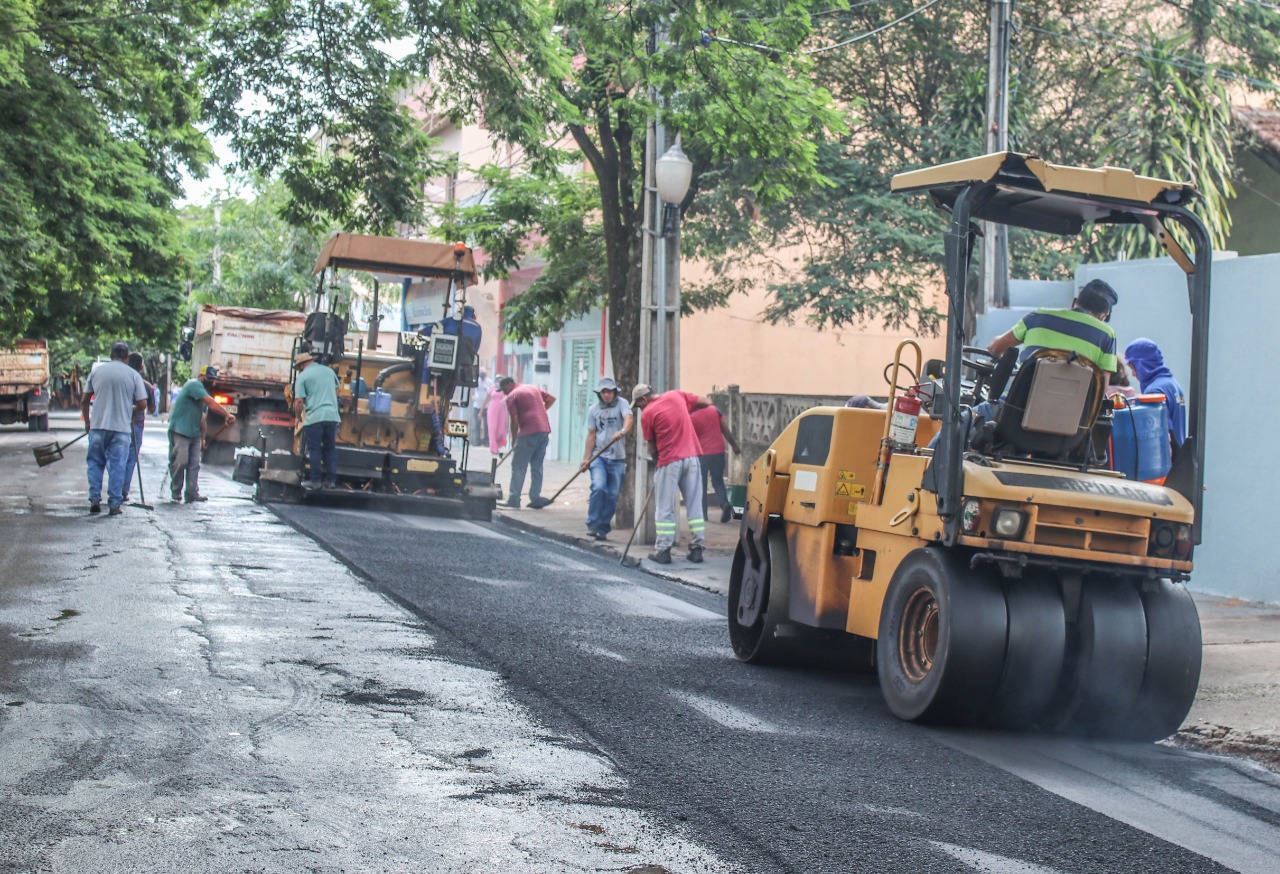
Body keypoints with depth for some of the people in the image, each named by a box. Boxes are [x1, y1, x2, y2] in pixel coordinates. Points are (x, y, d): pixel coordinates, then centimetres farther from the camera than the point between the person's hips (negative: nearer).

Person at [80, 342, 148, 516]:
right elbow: (142, 404, -3)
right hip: (122, 427, -1)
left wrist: (87, 421, 23)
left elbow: (84, 401, 9)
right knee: (117, 466, 4)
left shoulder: (96, 372, 5)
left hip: (98, 425, 1)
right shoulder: (133, 375, 0)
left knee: (95, 463, 14)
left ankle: (94, 499, 7)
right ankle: (114, 505, 3)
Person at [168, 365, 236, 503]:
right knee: (180, 462, -7)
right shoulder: (194, 385, -12)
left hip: (194, 434, 9)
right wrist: (227, 415, -30)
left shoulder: (203, 391, 17)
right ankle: (176, 492, 5)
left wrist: (202, 438, 19)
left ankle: (192, 494, -2)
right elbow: (211, 403, -24)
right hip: (180, 431, -9)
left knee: (194, 464, 1)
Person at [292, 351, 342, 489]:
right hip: (332, 416, 4)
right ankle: (331, 480, 12)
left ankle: (315, 481, 5)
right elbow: (337, 390, 26)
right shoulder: (329, 371, 13)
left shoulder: (302, 376, -3)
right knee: (330, 448, 11)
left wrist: (298, 416, 8)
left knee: (314, 449, 4)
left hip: (314, 417, -4)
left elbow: (299, 401, -8)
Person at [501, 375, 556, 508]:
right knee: (537, 466, 11)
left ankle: (514, 499, -4)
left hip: (529, 432, -7)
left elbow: (514, 421, -7)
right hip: (545, 430, 7)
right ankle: (535, 498, 8)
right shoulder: (534, 388, 19)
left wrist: (513, 440, 3)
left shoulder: (512, 396, -2)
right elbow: (551, 399, 23)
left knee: (519, 467, -2)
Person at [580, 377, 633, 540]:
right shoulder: (594, 410, 6)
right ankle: (593, 524, -10)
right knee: (598, 487, -19)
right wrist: (586, 458, 2)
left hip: (617, 458, 0)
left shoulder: (621, 404, -2)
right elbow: (591, 435, 8)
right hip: (599, 457, 0)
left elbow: (629, 418, -21)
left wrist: (623, 431, -43)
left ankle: (603, 528, 14)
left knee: (612, 496, 2)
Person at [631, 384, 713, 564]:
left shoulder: (647, 414, -4)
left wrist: (656, 460, 17)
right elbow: (706, 403, 15)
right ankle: (696, 548, 8)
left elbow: (652, 447, 1)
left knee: (665, 508, 3)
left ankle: (663, 550, 2)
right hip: (692, 457, 4)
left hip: (669, 461, -4)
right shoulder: (676, 395, 7)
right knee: (694, 505, 8)